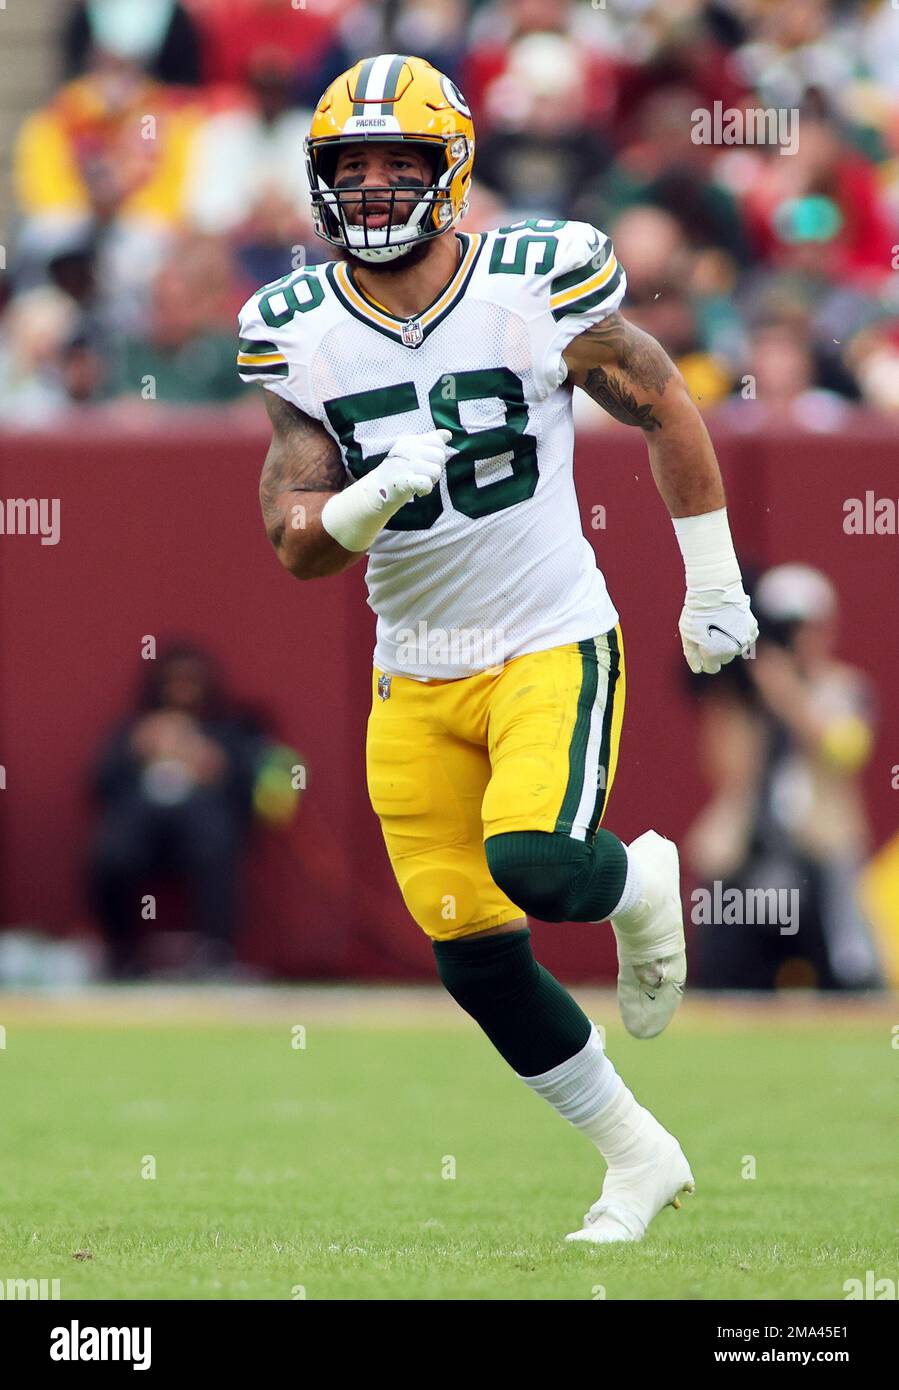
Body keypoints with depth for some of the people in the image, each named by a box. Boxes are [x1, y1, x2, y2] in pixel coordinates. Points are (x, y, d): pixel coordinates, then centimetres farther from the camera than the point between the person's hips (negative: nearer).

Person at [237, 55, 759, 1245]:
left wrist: (715, 586, 7)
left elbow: (665, 411, 4)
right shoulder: (301, 333, -3)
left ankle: (640, 882, 10)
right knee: (477, 962, 3)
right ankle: (640, 1159, 22)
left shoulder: (540, 288, -11)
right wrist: (370, 499, -26)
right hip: (415, 677, 4)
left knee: (536, 866, -28)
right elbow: (295, 545, -4)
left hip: (552, 644, -4)